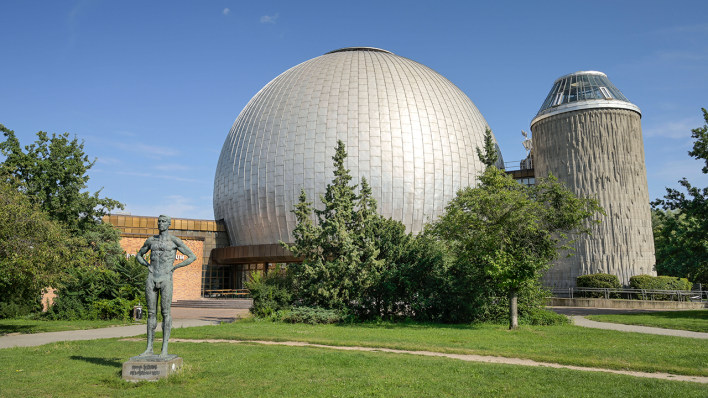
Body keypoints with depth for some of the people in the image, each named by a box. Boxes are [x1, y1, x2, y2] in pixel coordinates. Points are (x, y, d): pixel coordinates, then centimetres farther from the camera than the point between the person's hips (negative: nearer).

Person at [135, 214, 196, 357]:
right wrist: (147, 265, 7)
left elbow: (192, 256, -1)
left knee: (166, 313, -4)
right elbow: (139, 255, 27)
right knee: (151, 313, 5)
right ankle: (149, 348, 9)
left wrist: (174, 267, -5)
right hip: (151, 279, 4)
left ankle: (164, 349, 0)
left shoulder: (175, 241, 0)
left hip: (166, 279, -4)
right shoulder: (151, 240, 12)